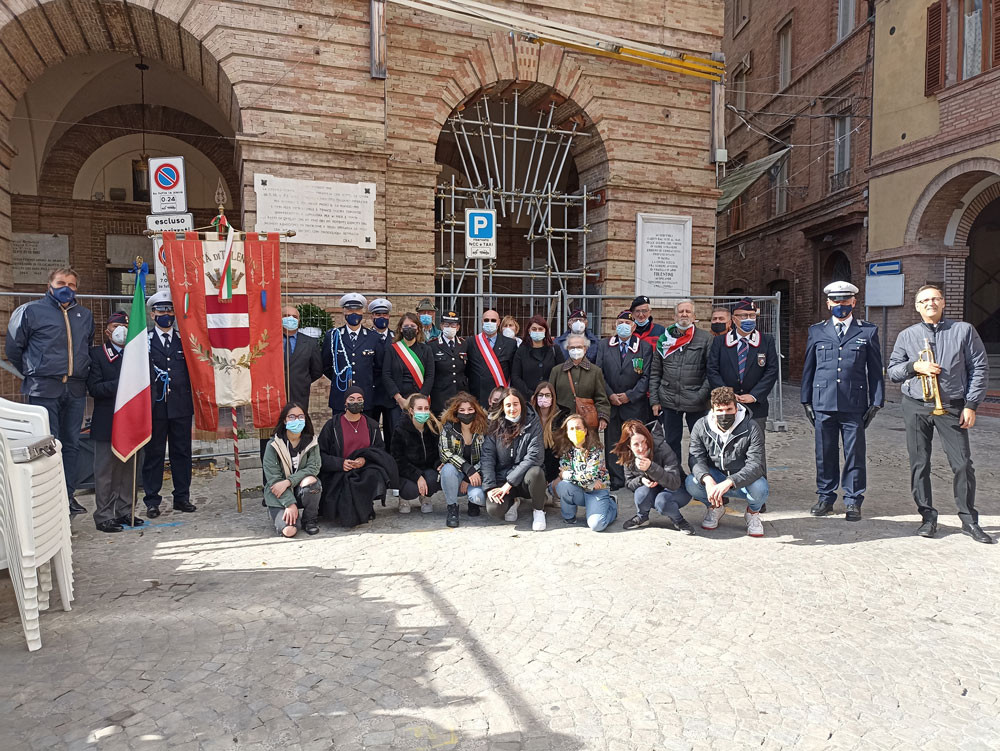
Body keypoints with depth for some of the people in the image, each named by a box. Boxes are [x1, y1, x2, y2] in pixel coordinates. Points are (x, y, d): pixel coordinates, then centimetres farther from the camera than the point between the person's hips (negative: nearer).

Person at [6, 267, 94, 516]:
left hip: (76, 391, 5)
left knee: (71, 444, 9)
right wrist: (34, 374, 8)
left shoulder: (85, 315, 15)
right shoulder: (31, 311, 1)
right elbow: (14, 348, 5)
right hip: (44, 390, -4)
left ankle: (68, 496, 18)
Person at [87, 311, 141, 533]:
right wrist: (120, 384, -21)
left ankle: (125, 512, 21)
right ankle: (103, 516, 9)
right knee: (105, 471, 1)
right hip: (106, 423, -4)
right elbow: (94, 388, -11)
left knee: (128, 469, 11)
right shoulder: (96, 354, -2)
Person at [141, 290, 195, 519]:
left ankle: (182, 497, 18)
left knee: (182, 452, 8)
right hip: (155, 406, -2)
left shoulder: (184, 340, 11)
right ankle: (152, 501, 12)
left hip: (181, 406, 2)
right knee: (153, 454, 4)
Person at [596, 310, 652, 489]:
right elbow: (600, 374, 5)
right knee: (612, 443, 5)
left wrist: (630, 396, -10)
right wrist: (610, 395, -7)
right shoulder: (605, 347, 8)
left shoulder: (645, 348, 2)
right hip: (610, 403, 2)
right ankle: (616, 480, 14)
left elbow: (646, 377, -2)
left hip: (634, 405, -2)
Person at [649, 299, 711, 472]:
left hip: (696, 403, -2)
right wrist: (654, 400, 3)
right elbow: (655, 372, 9)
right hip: (669, 401, 3)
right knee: (671, 443, 10)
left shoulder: (705, 339, 1)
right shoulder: (664, 339, 8)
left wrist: (702, 395, -13)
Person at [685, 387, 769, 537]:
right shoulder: (701, 427, -10)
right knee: (691, 482, -28)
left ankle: (752, 512, 4)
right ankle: (715, 507, 6)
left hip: (743, 480, -2)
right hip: (715, 476, 2)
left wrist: (729, 482, -43)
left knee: (760, 489, -35)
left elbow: (755, 465, -26)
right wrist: (707, 479, -39)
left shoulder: (752, 428, -18)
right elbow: (697, 459, -15)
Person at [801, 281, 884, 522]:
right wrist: (807, 400, 7)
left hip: (855, 404, -1)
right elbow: (808, 367, 12)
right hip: (823, 403, 1)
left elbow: (875, 369, 6)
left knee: (855, 453, 4)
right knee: (825, 453, 7)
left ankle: (853, 501, 15)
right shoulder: (816, 331, 10)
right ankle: (826, 497, 20)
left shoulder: (868, 331, 6)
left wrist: (876, 402, 1)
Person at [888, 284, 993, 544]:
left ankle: (969, 520, 11)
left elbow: (979, 368, 3)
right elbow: (892, 372, 8)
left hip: (952, 407, -1)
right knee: (919, 465, 3)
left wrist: (971, 405, -3)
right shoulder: (907, 335, 8)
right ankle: (928, 517, 13)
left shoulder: (964, 330, 4)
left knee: (963, 464, -2)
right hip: (916, 408, 1)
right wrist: (914, 366, -12)